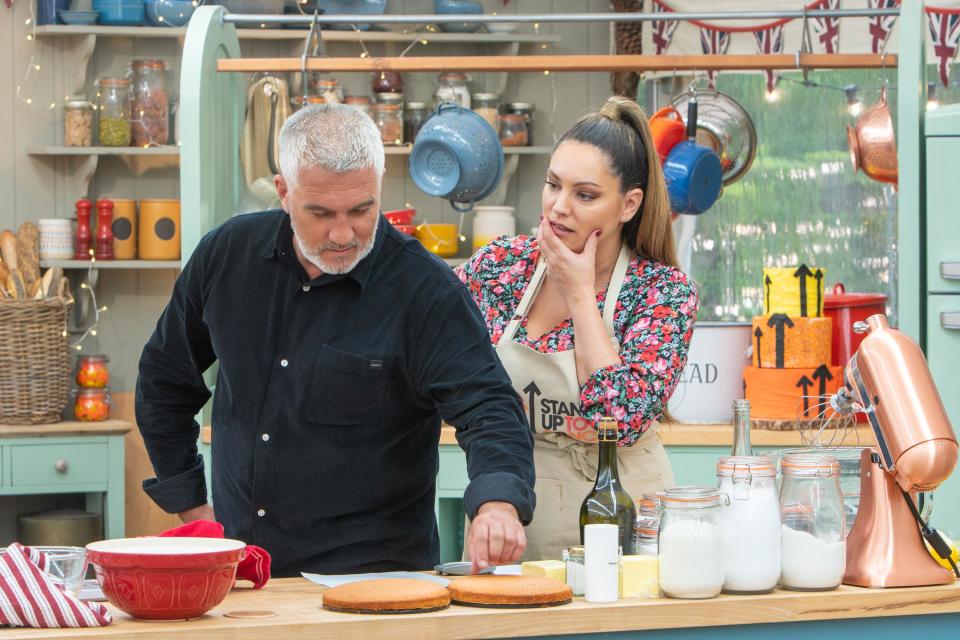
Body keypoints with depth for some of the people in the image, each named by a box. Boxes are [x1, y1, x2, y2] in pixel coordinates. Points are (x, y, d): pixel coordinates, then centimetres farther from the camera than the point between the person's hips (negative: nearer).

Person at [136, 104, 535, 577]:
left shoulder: (425, 290, -9)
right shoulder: (228, 253, 3)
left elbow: (487, 408, -17)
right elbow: (164, 377, 18)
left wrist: (498, 502, -38)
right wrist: (188, 502, 13)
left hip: (371, 571, -3)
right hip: (235, 564, 3)